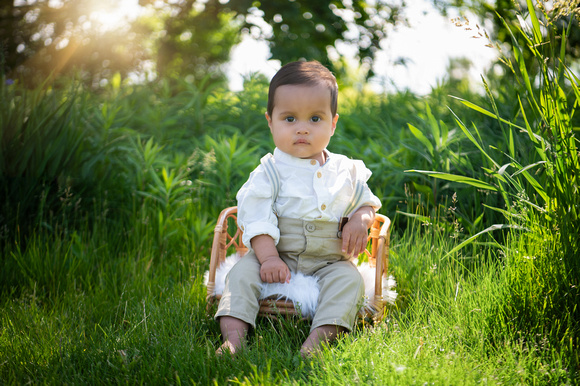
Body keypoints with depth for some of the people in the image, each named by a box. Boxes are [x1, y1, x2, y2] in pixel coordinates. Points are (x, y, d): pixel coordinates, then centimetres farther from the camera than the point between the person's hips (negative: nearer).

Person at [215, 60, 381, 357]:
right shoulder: (269, 172, -4)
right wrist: (269, 257, -25)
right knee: (243, 272, -22)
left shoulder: (346, 171, 6)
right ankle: (233, 336, -29)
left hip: (330, 263, 1)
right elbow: (257, 219, -11)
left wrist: (360, 220, -7)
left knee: (348, 278, -26)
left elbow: (367, 202, 18)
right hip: (279, 258, -1)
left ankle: (319, 337, -36)